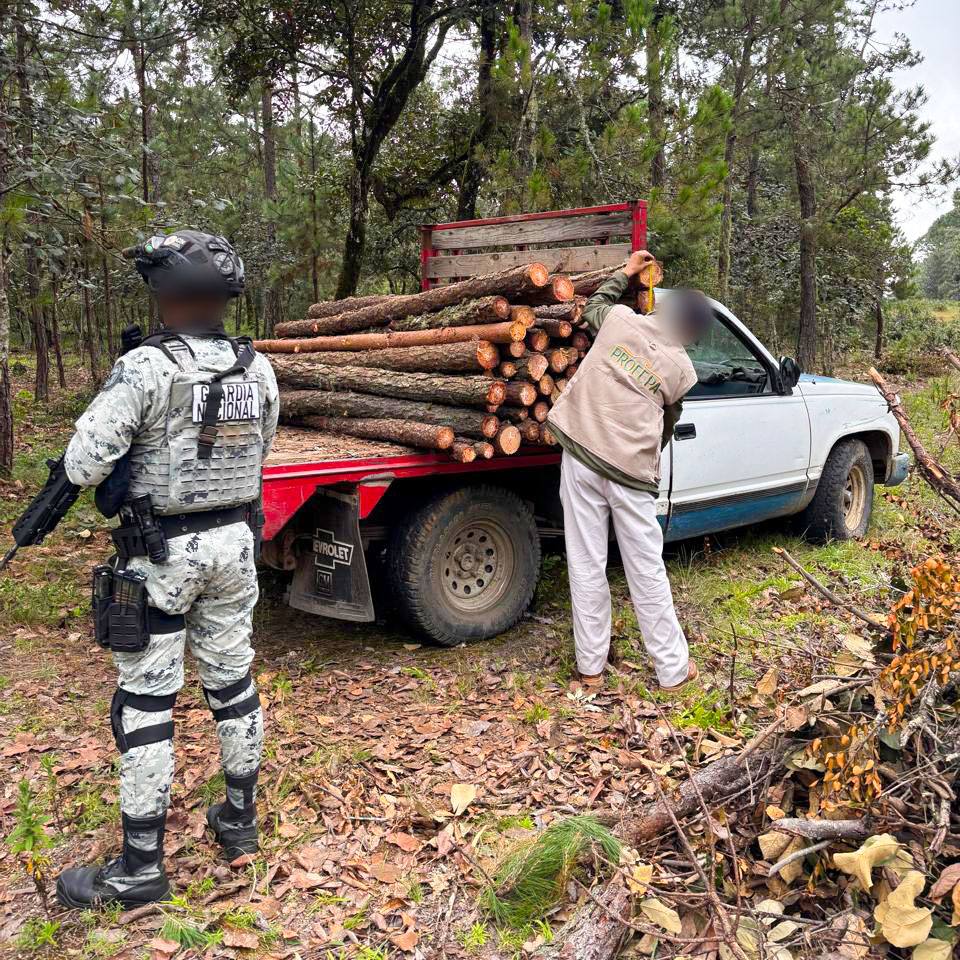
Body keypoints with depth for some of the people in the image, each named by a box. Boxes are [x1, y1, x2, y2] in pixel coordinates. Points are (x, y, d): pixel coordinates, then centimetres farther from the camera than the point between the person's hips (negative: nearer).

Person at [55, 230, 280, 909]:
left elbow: (82, 465, -16)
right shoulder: (258, 369, 0)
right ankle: (241, 820, 33)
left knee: (147, 701, 5)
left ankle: (141, 867, 15)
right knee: (233, 680, 17)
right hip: (234, 542, 6)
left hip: (161, 553, -5)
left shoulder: (146, 368, -18)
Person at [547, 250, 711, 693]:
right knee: (647, 572, 9)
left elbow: (593, 305, 25)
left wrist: (626, 272, 36)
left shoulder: (621, 319, 2)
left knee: (586, 567, 7)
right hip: (632, 471, -1)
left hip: (581, 454, 1)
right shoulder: (682, 369, 2)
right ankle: (673, 669, 21)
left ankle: (591, 668, 18)